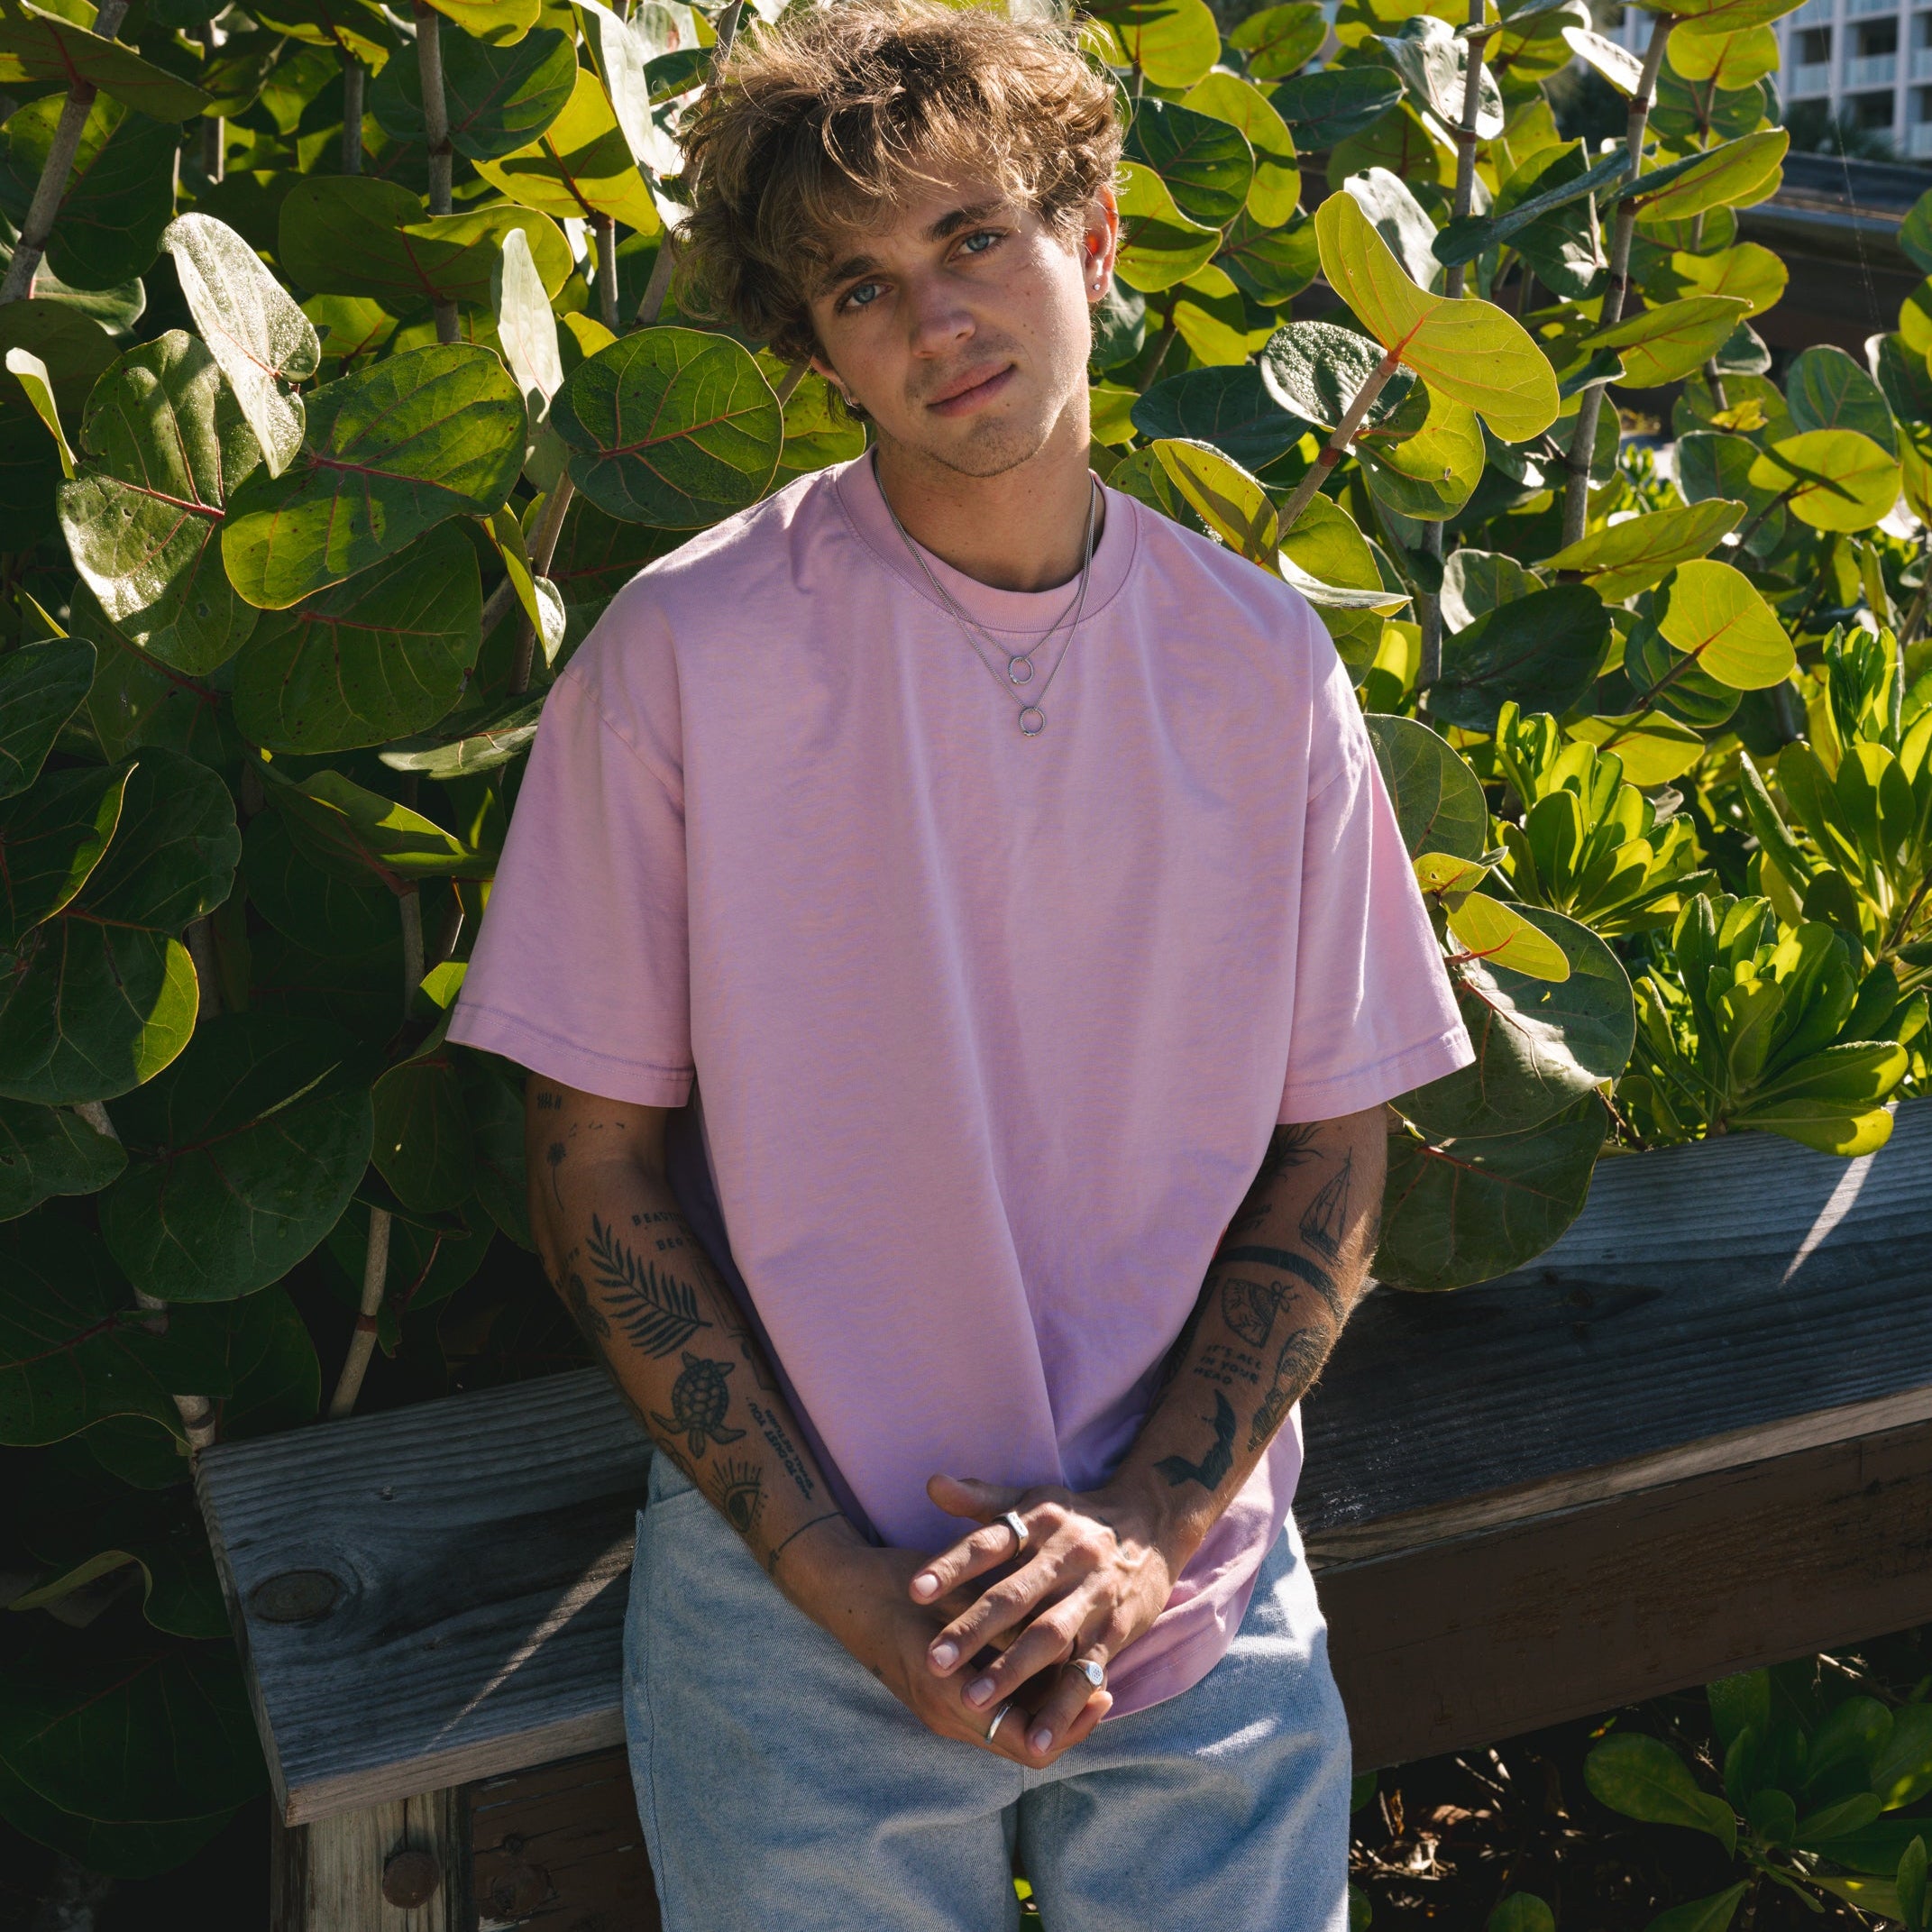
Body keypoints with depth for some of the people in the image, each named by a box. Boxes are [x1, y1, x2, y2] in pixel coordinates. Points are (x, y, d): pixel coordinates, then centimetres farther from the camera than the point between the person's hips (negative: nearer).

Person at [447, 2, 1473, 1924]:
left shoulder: (1262, 662, -2)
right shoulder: (680, 653, -9)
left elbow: (1334, 1154, 3)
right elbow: (595, 1175, -6)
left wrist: (1152, 1517, -10)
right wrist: (843, 1580, -12)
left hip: (1200, 1600, 2)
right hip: (802, 1617, -2)